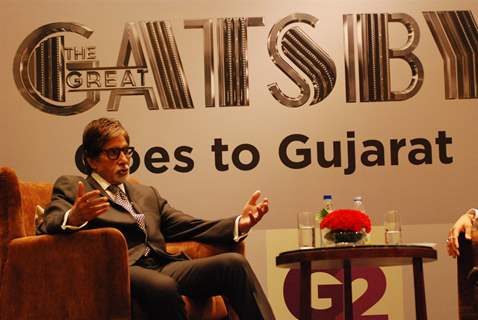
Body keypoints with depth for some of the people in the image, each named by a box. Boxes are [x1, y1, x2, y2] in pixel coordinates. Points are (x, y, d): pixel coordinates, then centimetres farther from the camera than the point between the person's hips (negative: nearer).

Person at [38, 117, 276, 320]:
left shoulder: (147, 194, 30)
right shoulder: (70, 187, 14)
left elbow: (190, 227, 20)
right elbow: (47, 228, -3)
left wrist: (239, 224, 2)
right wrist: (73, 218, -28)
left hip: (163, 266, 5)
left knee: (234, 263, -18)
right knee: (163, 286, -37)